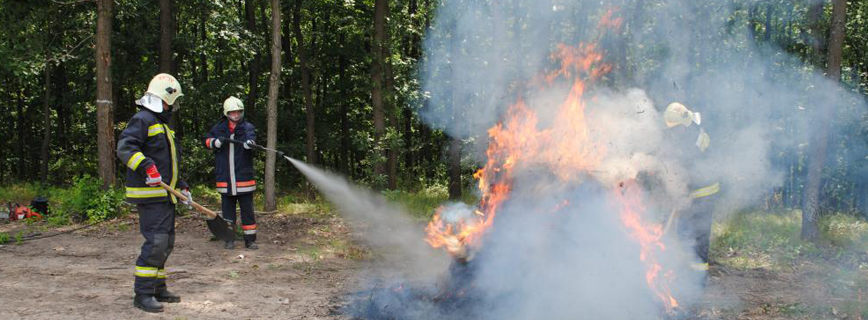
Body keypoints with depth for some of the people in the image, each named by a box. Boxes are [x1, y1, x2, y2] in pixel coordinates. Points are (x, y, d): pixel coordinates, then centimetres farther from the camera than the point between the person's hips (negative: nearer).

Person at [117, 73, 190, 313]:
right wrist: (146, 167, -34)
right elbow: (125, 147, -24)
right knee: (156, 242, -14)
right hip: (149, 194, -10)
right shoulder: (142, 120, -10)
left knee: (166, 243, 14)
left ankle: (158, 288, 25)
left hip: (165, 194, 10)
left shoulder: (162, 124, 23)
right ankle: (143, 294, -7)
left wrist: (182, 186, 24)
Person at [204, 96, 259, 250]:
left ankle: (250, 240, 9)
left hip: (244, 178, -2)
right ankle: (229, 239, 20)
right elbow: (207, 140, 8)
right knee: (228, 210, 10)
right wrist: (217, 142, -14)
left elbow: (251, 138, -22)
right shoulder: (219, 128, 6)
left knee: (247, 210, 2)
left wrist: (249, 142, -46)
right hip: (225, 178, 2)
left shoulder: (247, 127, -2)